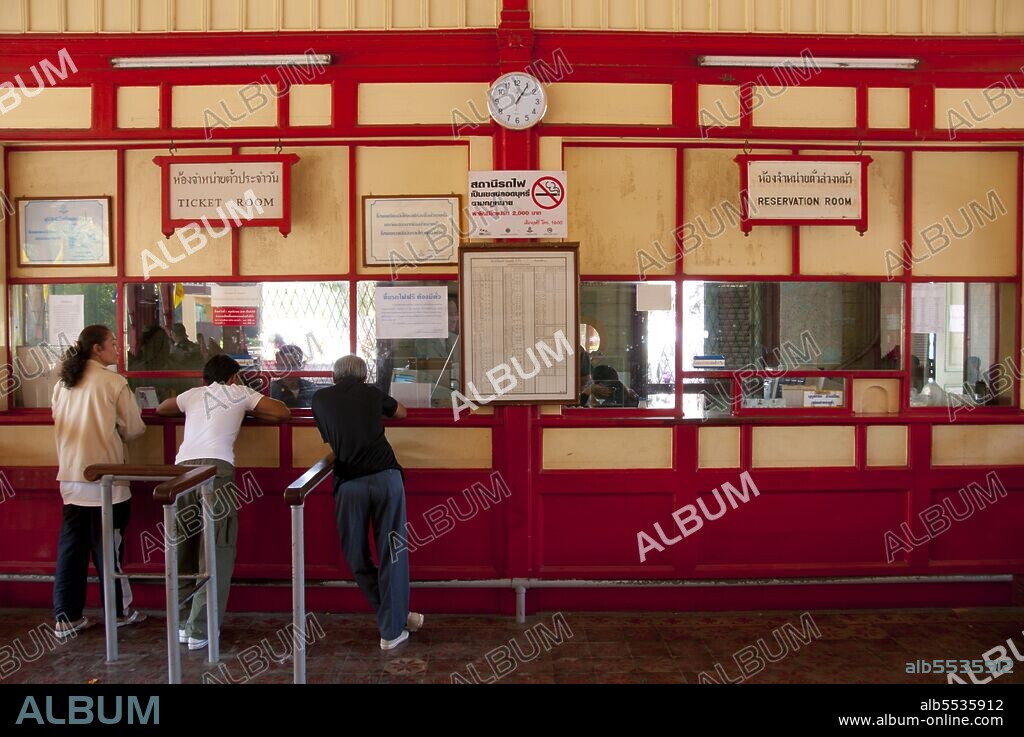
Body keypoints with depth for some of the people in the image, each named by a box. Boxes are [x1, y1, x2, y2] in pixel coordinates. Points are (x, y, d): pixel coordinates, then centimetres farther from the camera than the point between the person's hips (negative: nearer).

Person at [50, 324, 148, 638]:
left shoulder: (62, 384, 7)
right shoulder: (113, 382, -10)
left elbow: (60, 423, 18)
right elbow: (134, 429, -6)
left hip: (70, 477, 5)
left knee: (71, 546, 10)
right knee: (108, 546, 5)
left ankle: (66, 617, 15)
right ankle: (120, 611, 19)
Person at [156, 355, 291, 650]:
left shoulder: (194, 394, 27)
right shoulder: (240, 392, 19)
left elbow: (161, 409, 44)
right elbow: (283, 413, 17)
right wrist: (249, 412, 30)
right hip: (216, 469, -4)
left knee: (183, 551, 15)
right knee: (216, 554, 2)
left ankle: (183, 624, 21)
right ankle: (200, 631, 1)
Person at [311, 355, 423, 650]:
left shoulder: (320, 399, 16)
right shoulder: (372, 393, 16)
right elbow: (401, 412, 36)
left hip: (350, 483, 0)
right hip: (386, 476, 0)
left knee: (357, 557, 16)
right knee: (393, 553, 7)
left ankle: (396, 617, 23)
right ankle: (391, 631, 13)